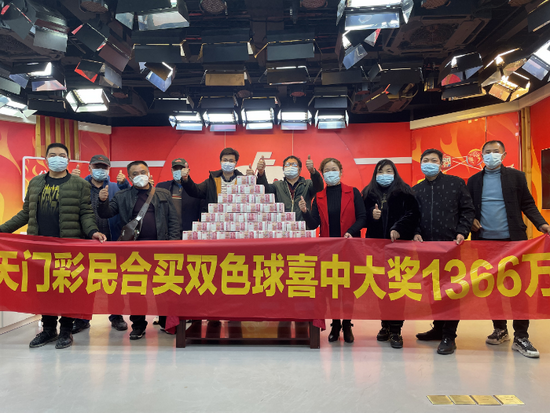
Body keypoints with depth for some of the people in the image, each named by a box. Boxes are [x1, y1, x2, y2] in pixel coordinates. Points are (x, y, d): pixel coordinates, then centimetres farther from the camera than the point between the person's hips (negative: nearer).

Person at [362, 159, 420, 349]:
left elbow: (413, 213, -3)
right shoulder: (369, 192, 15)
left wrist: (399, 228, -17)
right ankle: (385, 325, 17)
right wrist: (371, 215, -9)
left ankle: (395, 330, 1)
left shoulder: (404, 191, 7)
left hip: (398, 244, -2)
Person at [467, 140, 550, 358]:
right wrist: (470, 220, -6)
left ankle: (520, 337, 8)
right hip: (485, 240, 2)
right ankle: (500, 329, 23)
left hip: (512, 239, -2)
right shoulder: (474, 180, 10)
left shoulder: (516, 176, 5)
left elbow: (528, 204, 4)